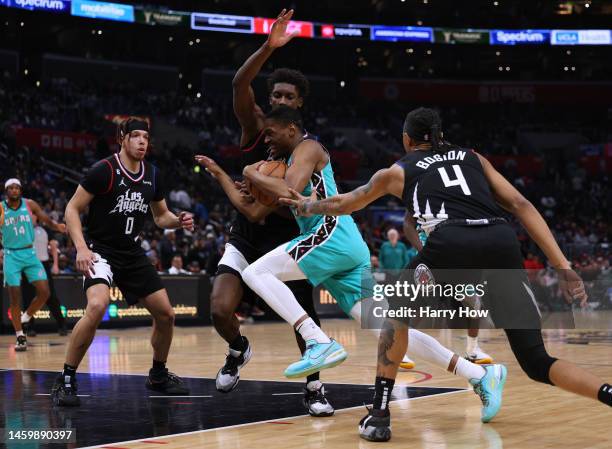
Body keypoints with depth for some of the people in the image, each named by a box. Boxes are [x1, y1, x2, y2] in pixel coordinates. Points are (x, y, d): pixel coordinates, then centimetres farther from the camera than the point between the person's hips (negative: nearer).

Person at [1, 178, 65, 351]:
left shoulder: (30, 205, 1)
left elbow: (48, 221, 5)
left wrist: (57, 226, -15)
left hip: (29, 253, 2)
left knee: (44, 292, -8)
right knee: (15, 298, -4)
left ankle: (26, 317, 18)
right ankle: (20, 337, 6)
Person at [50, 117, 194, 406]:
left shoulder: (153, 175, 5)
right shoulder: (104, 170, -14)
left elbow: (161, 216, 18)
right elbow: (72, 209, -10)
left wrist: (178, 221, -4)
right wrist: (81, 247, -23)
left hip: (132, 253, 7)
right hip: (100, 249, -6)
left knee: (165, 314, 5)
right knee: (97, 306, -31)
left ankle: (158, 375, 30)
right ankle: (66, 380, -19)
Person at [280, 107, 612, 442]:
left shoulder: (398, 171, 28)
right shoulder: (473, 157, 32)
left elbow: (344, 204, 46)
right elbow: (520, 205, 19)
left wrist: (306, 206, 66)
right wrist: (562, 266, 15)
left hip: (452, 242, -2)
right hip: (502, 242, 2)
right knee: (537, 363, 7)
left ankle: (379, 414, 21)